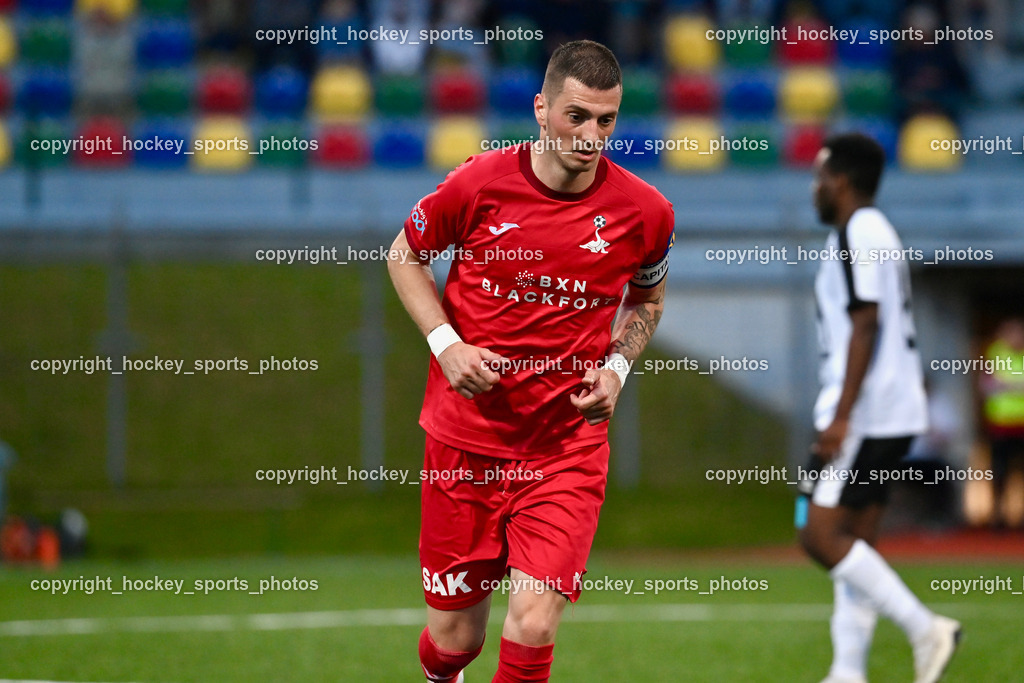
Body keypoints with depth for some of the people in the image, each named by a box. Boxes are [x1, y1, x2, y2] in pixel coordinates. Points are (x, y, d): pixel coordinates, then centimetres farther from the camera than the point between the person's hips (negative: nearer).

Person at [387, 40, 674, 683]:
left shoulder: (643, 210, -5)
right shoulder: (479, 183, -9)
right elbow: (405, 255, 9)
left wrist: (616, 366, -1)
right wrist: (446, 343, -5)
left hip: (569, 444, 0)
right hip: (466, 434, 0)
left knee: (533, 624, -18)